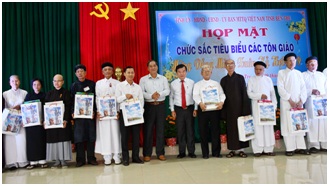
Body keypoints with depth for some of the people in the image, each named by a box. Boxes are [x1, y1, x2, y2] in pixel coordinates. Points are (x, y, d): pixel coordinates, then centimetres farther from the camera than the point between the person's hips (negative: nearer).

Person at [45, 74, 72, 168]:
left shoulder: (66, 93, 1)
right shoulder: (49, 94, 11)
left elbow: (68, 107, -7)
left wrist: (66, 120, -17)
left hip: (63, 119, -3)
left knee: (63, 138, -2)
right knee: (54, 139, 3)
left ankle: (63, 160, 6)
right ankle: (57, 161, 10)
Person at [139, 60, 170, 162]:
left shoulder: (163, 78, 9)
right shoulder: (143, 79, 4)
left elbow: (167, 91, 0)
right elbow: (141, 93, -5)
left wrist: (159, 94, -18)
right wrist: (151, 96, -20)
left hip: (161, 105, 2)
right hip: (149, 106, -1)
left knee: (160, 129, 5)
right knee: (148, 130, 1)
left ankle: (160, 153, 14)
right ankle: (147, 154, 9)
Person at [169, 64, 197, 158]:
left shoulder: (191, 82, 0)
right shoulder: (173, 84, 2)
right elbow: (171, 97, 7)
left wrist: (195, 109, 0)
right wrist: (172, 110, 3)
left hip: (189, 108, 0)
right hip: (178, 109, 1)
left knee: (190, 130, 4)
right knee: (180, 131, 5)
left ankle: (191, 152, 16)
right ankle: (182, 152, 18)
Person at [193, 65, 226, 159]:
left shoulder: (216, 83, 17)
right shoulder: (197, 84, 12)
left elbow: (221, 94, 5)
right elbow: (195, 96, -4)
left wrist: (221, 102, -16)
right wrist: (200, 103, -24)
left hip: (215, 108, 1)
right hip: (203, 109, -1)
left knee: (216, 130, 3)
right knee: (203, 131, 1)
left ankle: (216, 152, 13)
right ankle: (205, 153, 10)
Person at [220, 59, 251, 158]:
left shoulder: (240, 78, 2)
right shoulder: (223, 80, 8)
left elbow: (244, 93, -1)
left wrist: (245, 108, -9)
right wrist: (223, 112, 0)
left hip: (239, 106, -2)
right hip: (229, 107, 2)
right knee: (230, 128, 4)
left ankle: (241, 149, 10)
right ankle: (232, 149, 12)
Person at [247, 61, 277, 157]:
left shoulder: (268, 79, 12)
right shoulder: (251, 80, 5)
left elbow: (272, 93, 11)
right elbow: (249, 93, -3)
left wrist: (274, 104, 3)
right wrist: (260, 96, -15)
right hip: (257, 106, -2)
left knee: (268, 127, 1)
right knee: (257, 126, -5)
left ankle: (268, 149, 6)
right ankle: (258, 149, -2)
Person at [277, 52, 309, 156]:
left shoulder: (299, 73, 15)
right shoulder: (281, 73, 3)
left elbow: (303, 88, 9)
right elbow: (281, 89, -6)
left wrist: (301, 101, -5)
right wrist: (290, 101, -12)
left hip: (298, 103, 4)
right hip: (286, 103, -3)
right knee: (287, 125, -5)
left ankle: (300, 147, 8)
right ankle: (290, 148, -1)